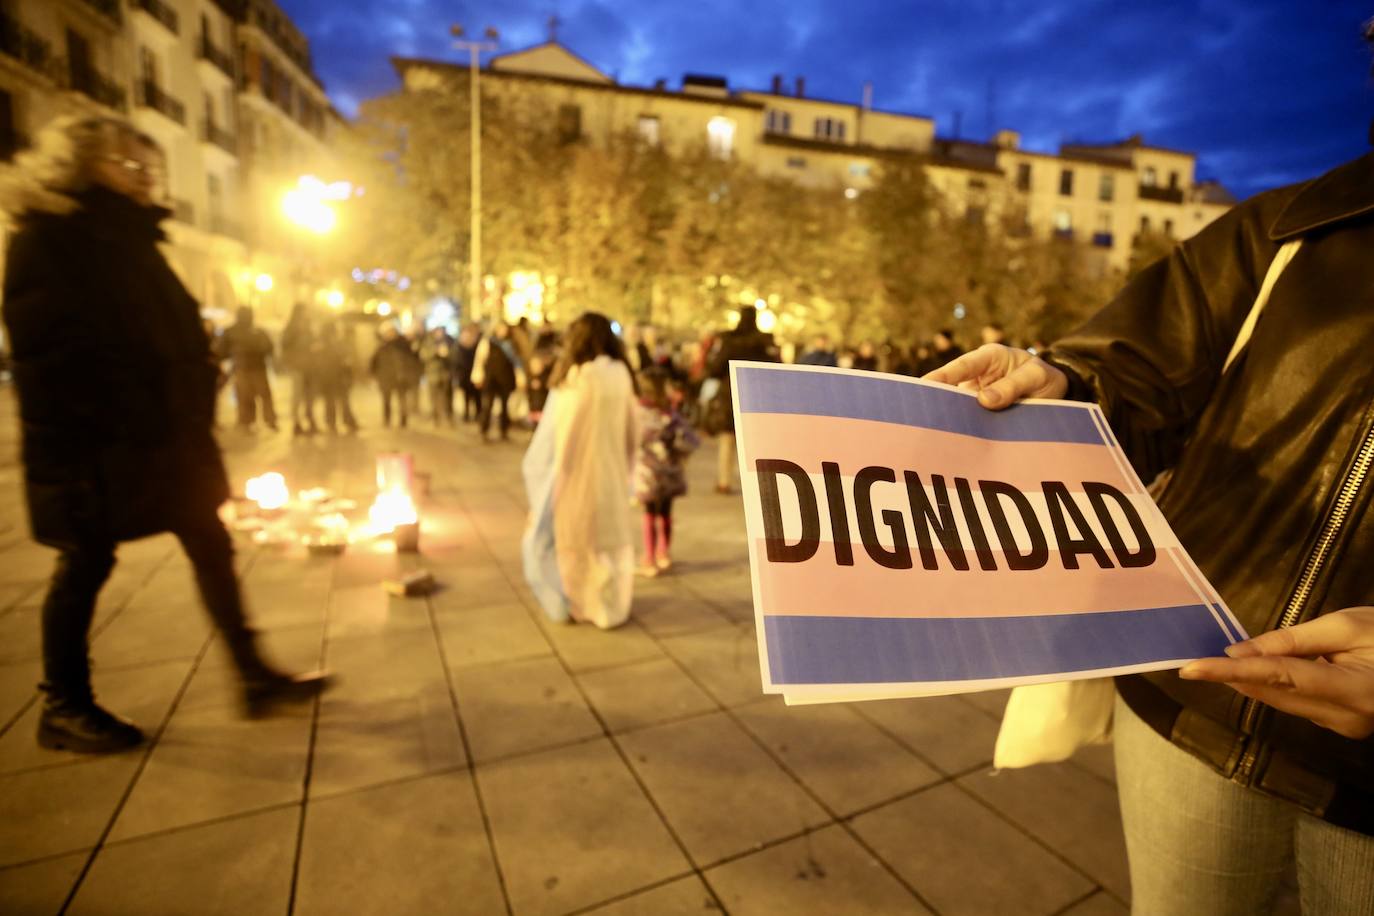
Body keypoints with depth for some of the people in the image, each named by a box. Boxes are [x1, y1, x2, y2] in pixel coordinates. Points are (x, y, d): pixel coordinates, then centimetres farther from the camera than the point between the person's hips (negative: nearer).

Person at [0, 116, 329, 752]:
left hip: (159, 432, 8)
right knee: (87, 564, 4)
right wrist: (91, 434, -19)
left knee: (211, 545, 6)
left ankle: (255, 676, 14)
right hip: (93, 443, -8)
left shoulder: (129, 240, 17)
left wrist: (192, 410, 8)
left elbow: (178, 332, 16)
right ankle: (63, 707, 23)